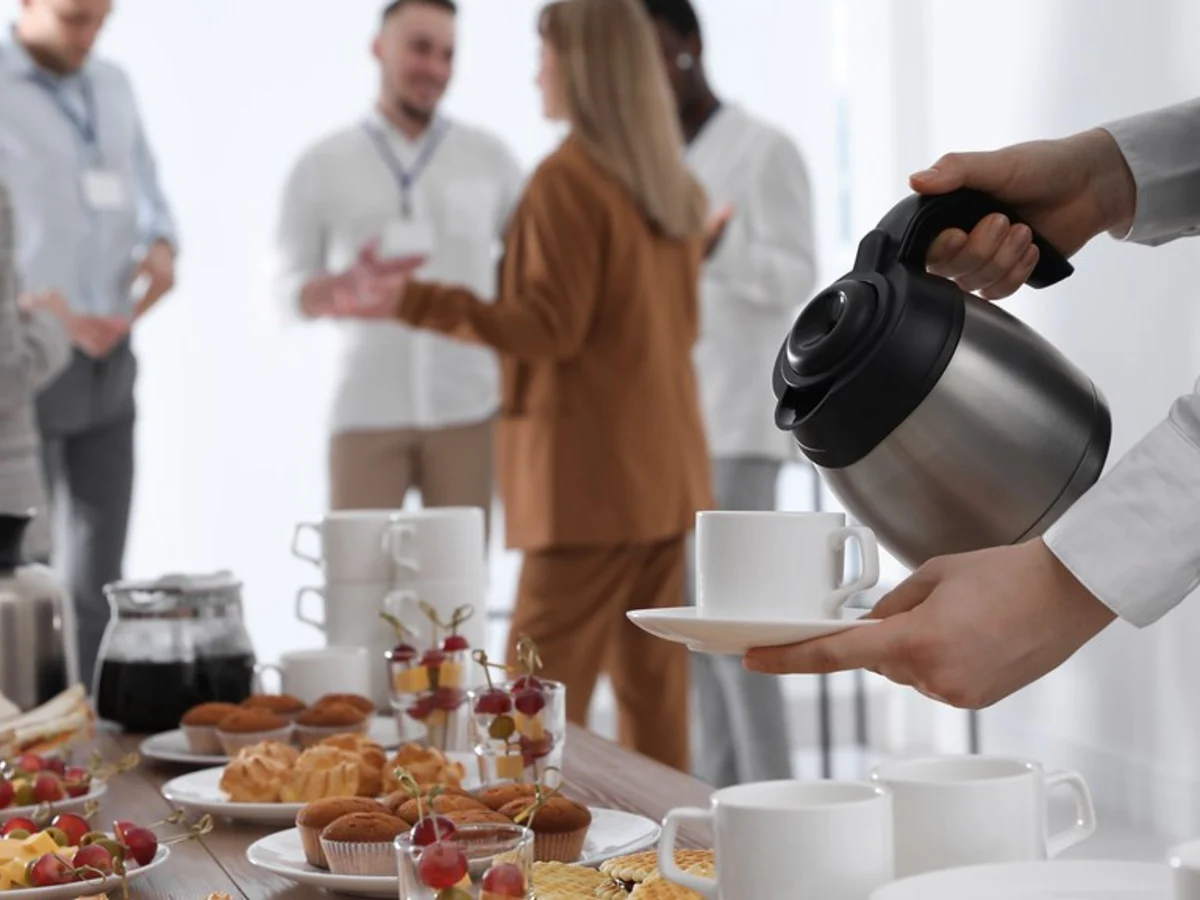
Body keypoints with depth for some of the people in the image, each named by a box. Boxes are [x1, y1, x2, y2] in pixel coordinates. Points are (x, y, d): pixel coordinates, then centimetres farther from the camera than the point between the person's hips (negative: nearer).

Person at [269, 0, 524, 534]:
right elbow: (290, 292, 2)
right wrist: (349, 280, -17)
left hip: (469, 411, 1)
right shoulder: (321, 166, 4)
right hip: (367, 412, -1)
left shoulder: (488, 158, 6)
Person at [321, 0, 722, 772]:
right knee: (653, 687, 11)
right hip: (668, 470, 8)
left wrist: (414, 301, -18)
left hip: (591, 475, -8)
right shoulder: (676, 186, 12)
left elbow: (550, 327, -16)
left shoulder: (568, 179, -12)